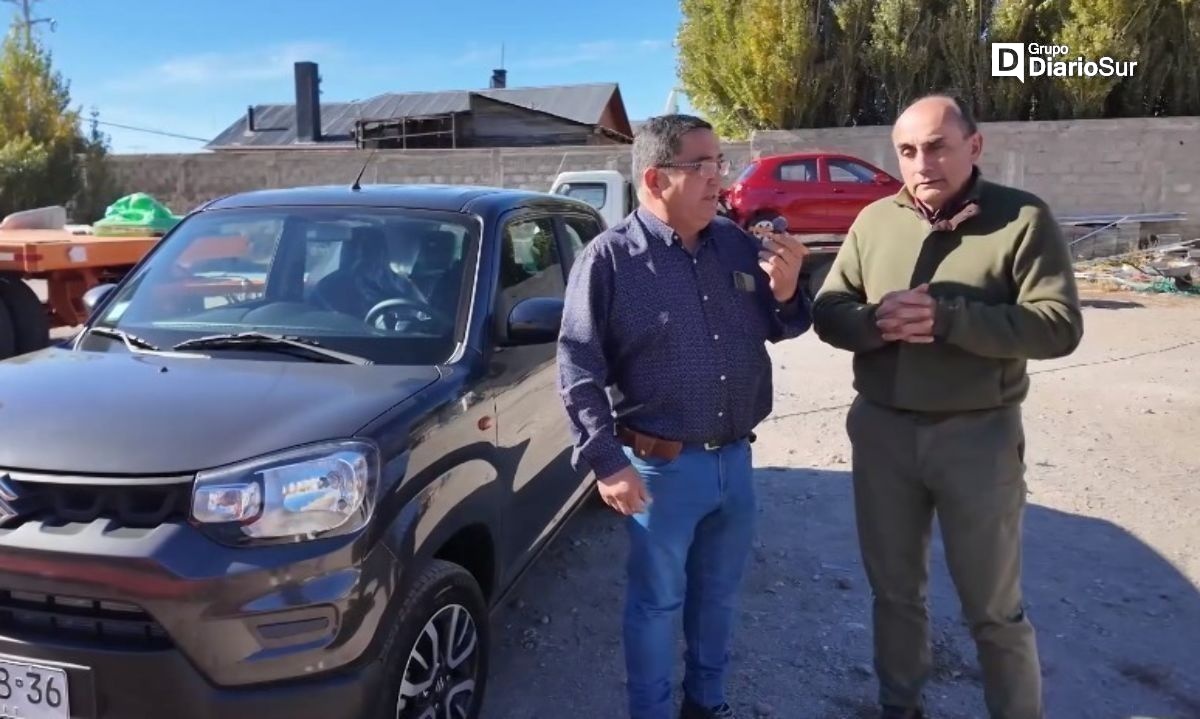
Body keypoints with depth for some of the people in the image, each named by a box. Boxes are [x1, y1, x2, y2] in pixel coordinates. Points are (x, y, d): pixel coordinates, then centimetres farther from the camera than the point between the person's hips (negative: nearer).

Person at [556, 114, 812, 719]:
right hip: (661, 467, -5)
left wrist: (787, 293, -9)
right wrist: (606, 461, -18)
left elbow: (777, 330, 13)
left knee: (719, 594, 21)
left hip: (735, 459, 5)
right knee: (656, 601, 12)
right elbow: (578, 371, -13)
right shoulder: (609, 259, -12)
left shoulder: (739, 244, 3)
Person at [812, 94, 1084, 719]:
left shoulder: (1023, 218, -7)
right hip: (882, 430, 4)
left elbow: (1060, 325, -14)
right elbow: (827, 312, 2)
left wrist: (948, 318, -25)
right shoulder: (873, 221, 4)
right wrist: (877, 320, -20)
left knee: (994, 607, 10)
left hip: (978, 435, -3)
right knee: (893, 589, 19)